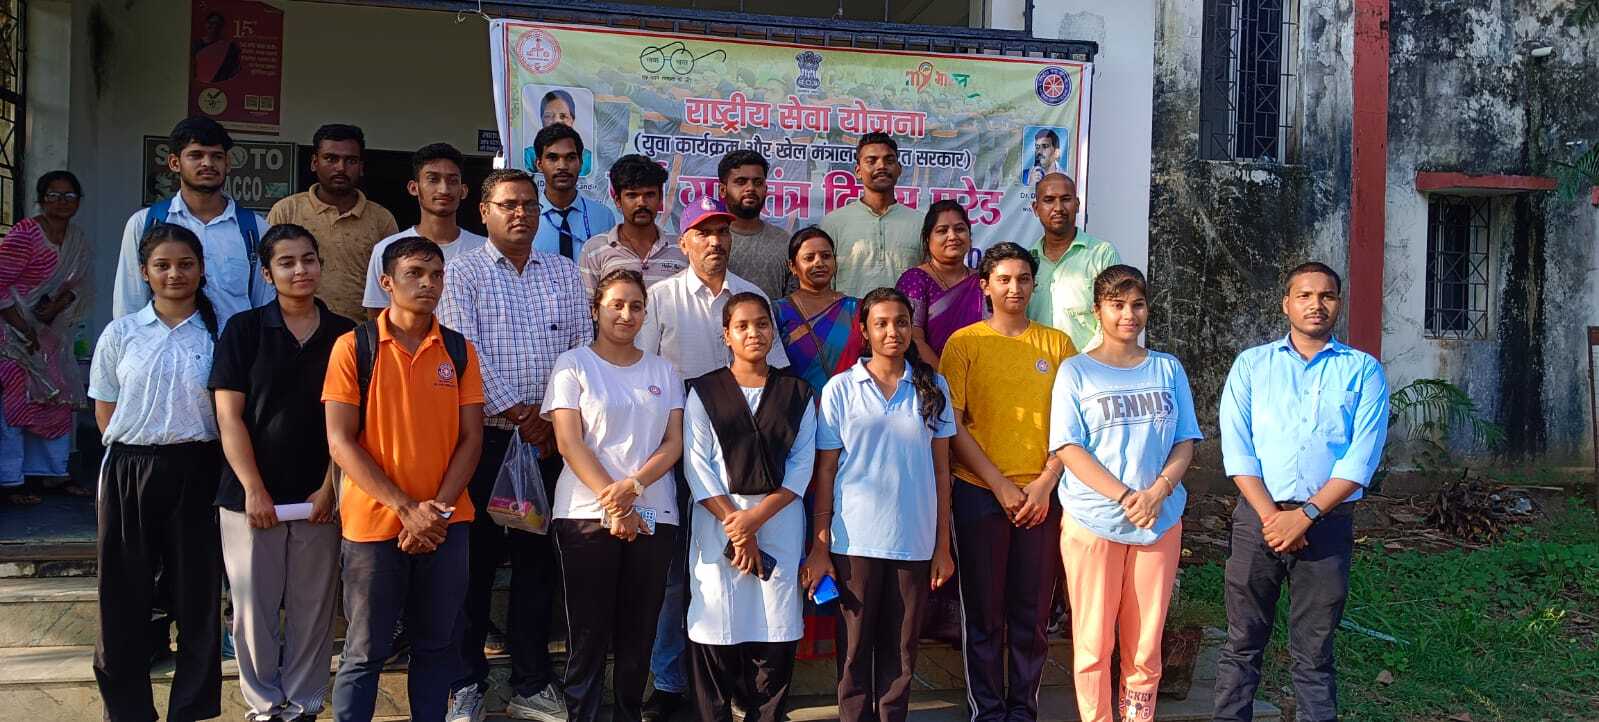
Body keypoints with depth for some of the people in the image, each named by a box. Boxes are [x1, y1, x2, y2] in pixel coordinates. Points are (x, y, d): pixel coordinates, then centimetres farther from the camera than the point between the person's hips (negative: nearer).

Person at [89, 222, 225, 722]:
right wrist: (134, 453, 0)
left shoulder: (217, 334, 2)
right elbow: (105, 411, 8)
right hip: (129, 470, 1)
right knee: (125, 594, 5)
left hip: (196, 471, -1)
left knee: (197, 592, 4)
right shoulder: (120, 334, 4)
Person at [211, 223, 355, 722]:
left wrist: (329, 488, -3)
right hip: (252, 494, -1)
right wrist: (254, 490, -10)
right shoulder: (244, 330, 0)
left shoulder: (344, 335, 5)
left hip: (319, 497, 1)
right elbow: (229, 416, -3)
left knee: (312, 607, 6)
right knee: (254, 605, 4)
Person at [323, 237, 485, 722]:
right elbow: (340, 441, -8)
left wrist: (439, 509, -9)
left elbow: (470, 437, 5)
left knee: (437, 646, 11)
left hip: (446, 526, 3)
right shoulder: (354, 347, -3)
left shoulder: (460, 350, 7)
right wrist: (405, 508, -13)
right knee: (366, 652, 4)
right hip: (374, 523, -3)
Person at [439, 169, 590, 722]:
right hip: (487, 438, -3)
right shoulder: (462, 274, 1)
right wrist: (519, 414, -13)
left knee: (539, 561, 8)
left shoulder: (564, 273, 12)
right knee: (476, 561, 2)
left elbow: (583, 350, 8)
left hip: (550, 441, 3)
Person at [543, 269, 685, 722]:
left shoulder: (663, 371, 13)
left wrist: (634, 486, -13)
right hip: (587, 515, -3)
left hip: (654, 517, 3)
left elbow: (674, 443, 5)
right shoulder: (573, 365, 3)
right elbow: (570, 444, -6)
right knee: (589, 634, 0)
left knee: (639, 633, 6)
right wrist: (613, 503, -15)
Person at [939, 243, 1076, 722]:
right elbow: (952, 426, -3)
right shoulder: (964, 343, 1)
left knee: (1033, 614, 6)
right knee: (984, 614, 4)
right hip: (979, 494, -2)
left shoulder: (1057, 344, 7)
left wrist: (1045, 484, -7)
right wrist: (1001, 487, -9)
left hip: (1042, 496, 2)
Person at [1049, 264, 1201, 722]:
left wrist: (1158, 491, -13)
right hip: (1093, 523, -2)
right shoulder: (1076, 371, 1)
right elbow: (1069, 448, -7)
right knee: (1094, 642, 0)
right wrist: (1124, 496, -17)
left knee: (1145, 644, 6)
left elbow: (1185, 442, 6)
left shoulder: (1169, 369, 10)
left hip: (1160, 521, 3)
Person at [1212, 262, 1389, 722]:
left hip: (1328, 524, 0)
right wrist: (1271, 517, -13)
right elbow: (1237, 448, -2)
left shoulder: (1364, 371, 5)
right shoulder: (1251, 364, 7)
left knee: (1314, 651, 6)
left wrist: (1305, 514, -15)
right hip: (1258, 517, 1)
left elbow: (1361, 457, -5)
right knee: (1243, 642, 5)